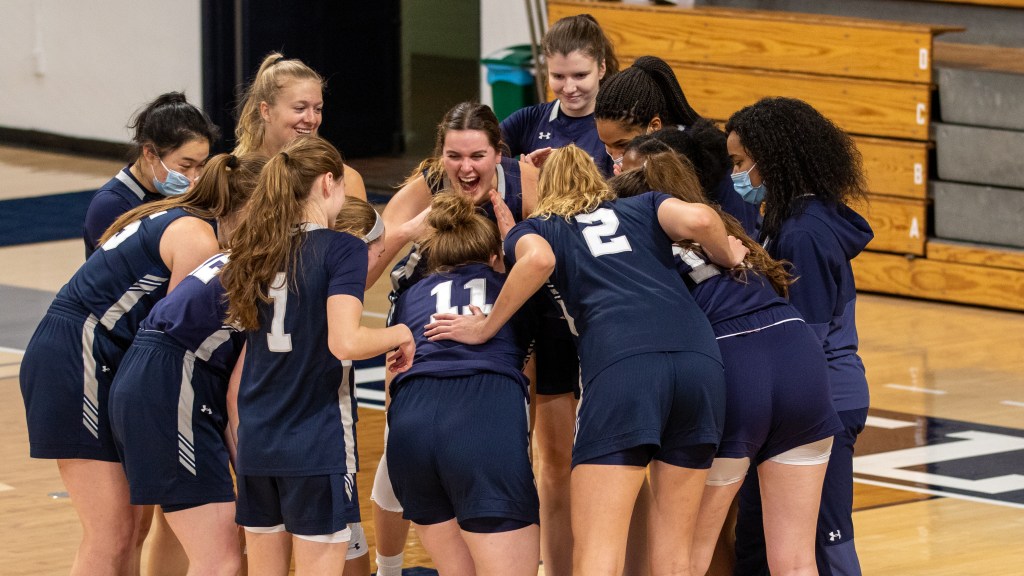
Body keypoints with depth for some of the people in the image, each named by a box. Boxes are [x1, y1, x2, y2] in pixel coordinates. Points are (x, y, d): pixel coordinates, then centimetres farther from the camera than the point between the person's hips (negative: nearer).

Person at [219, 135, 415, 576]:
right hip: (316, 448, -6)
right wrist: (400, 335, -4)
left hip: (257, 442, 6)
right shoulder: (341, 248, -10)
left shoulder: (257, 252, 8)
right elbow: (345, 342, -22)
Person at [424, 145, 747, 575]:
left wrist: (484, 329, 9)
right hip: (699, 357, 3)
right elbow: (699, 219, 9)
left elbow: (538, 259, -1)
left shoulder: (535, 228, 25)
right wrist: (729, 259, 28)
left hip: (622, 362, -3)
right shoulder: (643, 208, 31)